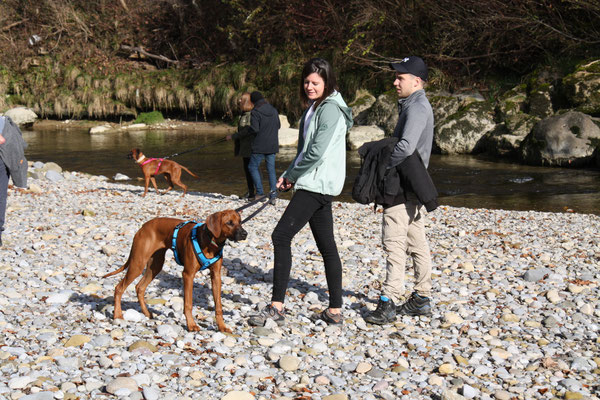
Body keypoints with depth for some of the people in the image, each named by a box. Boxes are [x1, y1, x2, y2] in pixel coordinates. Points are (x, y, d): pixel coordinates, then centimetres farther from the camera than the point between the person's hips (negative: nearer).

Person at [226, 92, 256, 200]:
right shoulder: (244, 114, 15)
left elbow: (247, 131, -23)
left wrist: (232, 137, -17)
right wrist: (236, 145, 23)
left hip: (252, 146, -9)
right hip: (245, 146, 9)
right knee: (247, 168, 12)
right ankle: (251, 191, 20)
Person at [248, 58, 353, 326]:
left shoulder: (330, 109, -13)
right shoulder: (314, 107, 18)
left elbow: (317, 152, -20)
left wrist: (291, 175, -7)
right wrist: (291, 176, 7)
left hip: (317, 184, -10)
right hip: (317, 185, 10)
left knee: (281, 236, -13)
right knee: (327, 246, 10)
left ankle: (276, 307, -12)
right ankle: (335, 311, 14)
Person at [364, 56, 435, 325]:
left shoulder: (417, 108, -14)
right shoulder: (414, 106, 18)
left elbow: (405, 147, -29)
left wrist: (383, 166, -16)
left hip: (403, 189, -11)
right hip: (413, 188, 11)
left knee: (395, 244, -10)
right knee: (417, 243, 12)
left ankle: (389, 302, -9)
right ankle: (421, 299, 19)